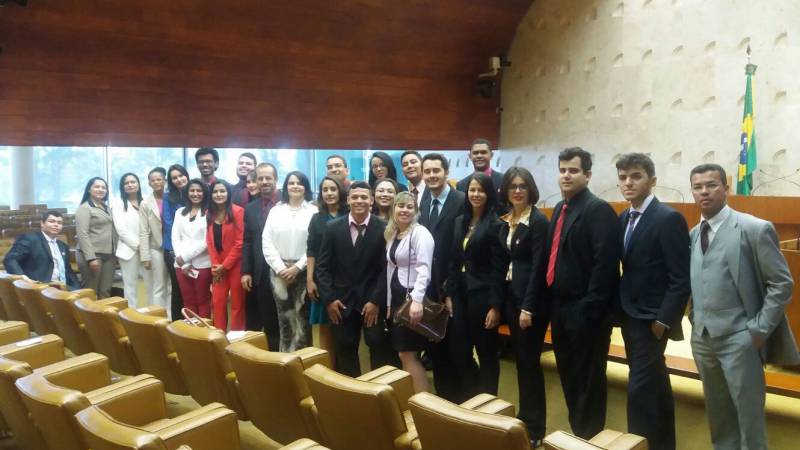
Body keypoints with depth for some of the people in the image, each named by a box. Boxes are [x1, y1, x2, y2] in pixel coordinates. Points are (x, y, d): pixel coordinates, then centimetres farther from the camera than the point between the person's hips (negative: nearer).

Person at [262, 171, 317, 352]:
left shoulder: (313, 212, 1)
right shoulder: (276, 211, 10)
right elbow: (266, 242, 4)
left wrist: (298, 267, -11)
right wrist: (280, 268, -6)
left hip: (303, 271, -2)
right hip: (280, 272, 2)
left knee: (302, 319, -2)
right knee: (285, 319, 4)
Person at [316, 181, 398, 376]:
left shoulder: (383, 229, -6)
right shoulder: (333, 227, 0)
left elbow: (386, 268, -6)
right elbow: (322, 265, 2)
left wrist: (376, 300, -12)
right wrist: (329, 298, -5)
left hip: (373, 300, -2)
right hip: (342, 300, 2)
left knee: (379, 347, 3)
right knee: (345, 350, 10)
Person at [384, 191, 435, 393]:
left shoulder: (420, 233, -11)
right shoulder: (391, 235, 14)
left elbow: (424, 269, -21)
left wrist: (417, 299, -30)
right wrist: (389, 302, 16)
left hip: (413, 298, -8)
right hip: (397, 298, 8)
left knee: (408, 354, -7)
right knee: (404, 354, 10)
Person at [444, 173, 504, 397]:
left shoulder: (495, 225, -10)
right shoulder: (460, 221, 10)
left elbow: (498, 269, -12)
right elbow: (454, 262, 12)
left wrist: (495, 306, -15)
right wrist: (448, 294, 8)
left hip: (483, 296, -6)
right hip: (460, 294, 6)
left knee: (486, 352, 7)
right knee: (459, 351, 12)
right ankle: (468, 399, 29)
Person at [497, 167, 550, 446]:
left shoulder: (538, 220, -12)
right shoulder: (505, 221, 10)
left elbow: (537, 265, -16)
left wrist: (528, 307, -19)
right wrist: (499, 300, 8)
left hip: (531, 298, -7)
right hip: (510, 295, 7)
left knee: (530, 360, 0)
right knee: (520, 359, 14)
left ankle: (535, 426, 12)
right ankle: (523, 417, 26)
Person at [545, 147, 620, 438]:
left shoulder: (598, 210, -13)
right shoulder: (560, 209, 14)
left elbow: (605, 263, -20)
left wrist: (589, 308, -22)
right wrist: (550, 301, 10)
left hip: (584, 310, -9)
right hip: (560, 306, 9)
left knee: (587, 379, 4)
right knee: (568, 376, 19)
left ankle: (590, 438, 19)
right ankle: (576, 432, 35)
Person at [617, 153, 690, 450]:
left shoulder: (669, 218, -15)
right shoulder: (624, 219, 8)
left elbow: (681, 278, -17)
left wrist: (664, 320, -18)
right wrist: (620, 309, 7)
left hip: (651, 319, -8)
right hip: (629, 316, 8)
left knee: (640, 388, -8)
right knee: (655, 386, 18)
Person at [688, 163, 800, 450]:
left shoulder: (755, 229, -10)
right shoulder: (693, 234, 8)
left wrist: (759, 330, -13)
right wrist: (695, 320, 6)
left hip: (739, 339, -5)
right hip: (702, 338, 6)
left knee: (748, 413, 5)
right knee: (717, 412, 18)